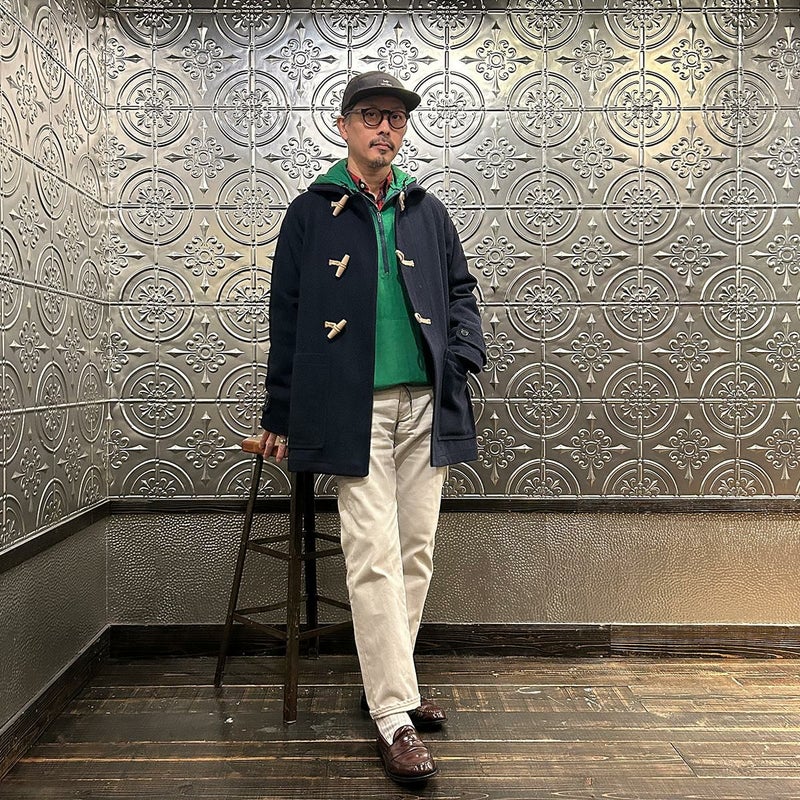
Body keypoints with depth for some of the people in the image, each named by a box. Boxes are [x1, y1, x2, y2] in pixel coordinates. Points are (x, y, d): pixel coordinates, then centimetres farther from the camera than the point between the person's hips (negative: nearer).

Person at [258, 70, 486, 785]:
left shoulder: (427, 211, 16)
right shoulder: (312, 213, 6)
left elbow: (460, 289, 21)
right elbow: (287, 317, 6)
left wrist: (464, 352, 1)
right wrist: (279, 416, 4)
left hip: (425, 405, 4)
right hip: (353, 408, -4)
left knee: (415, 553, 8)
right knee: (375, 558, -7)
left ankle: (387, 681, 25)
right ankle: (394, 715, 1)